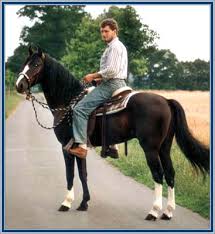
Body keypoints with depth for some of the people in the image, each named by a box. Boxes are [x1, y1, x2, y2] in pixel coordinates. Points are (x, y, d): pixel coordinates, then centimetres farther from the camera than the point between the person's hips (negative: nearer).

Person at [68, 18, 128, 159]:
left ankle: (82, 146, -26)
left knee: (80, 109, -17)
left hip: (111, 85, -11)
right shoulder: (119, 46, 23)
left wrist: (93, 76, -12)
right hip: (119, 84, 11)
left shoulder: (115, 46, -10)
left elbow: (112, 71, -21)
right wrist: (99, 78, 15)